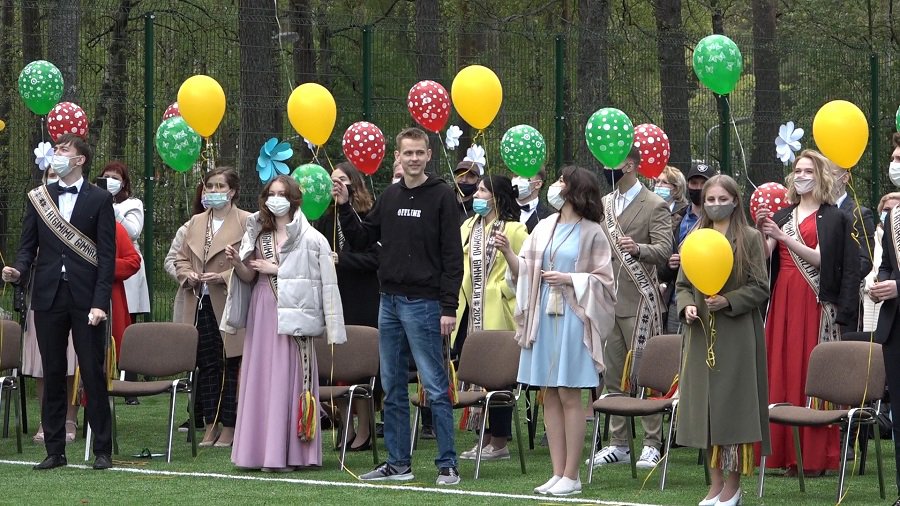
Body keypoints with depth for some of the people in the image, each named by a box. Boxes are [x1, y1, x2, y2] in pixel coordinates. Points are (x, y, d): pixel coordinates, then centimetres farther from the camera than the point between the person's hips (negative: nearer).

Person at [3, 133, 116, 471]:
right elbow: (28, 246, 10)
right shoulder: (38, 198, 11)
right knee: (52, 375, 6)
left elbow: (107, 254, -3)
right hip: (49, 297, 3)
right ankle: (55, 451, 11)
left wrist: (100, 302, -12)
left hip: (86, 298, -3)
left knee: (93, 373, -1)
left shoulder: (99, 200, 1)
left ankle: (102, 450, 5)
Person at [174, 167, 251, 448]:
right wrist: (187, 275, 0)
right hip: (200, 304, 6)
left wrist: (223, 277, -18)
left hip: (230, 306, -6)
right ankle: (211, 426, 14)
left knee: (230, 368, -2)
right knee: (206, 366, 8)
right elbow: (181, 257, 20)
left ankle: (228, 428, 4)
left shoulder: (247, 223, -3)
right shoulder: (196, 223, 17)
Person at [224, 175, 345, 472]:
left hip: (293, 315, -5)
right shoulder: (259, 235, 15)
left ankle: (287, 452, -6)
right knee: (261, 378, 2)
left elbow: (322, 277, -8)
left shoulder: (310, 238, -2)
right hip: (263, 311, 5)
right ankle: (260, 450, 4)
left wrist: (275, 269, -8)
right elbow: (250, 277, 16)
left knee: (289, 378, -7)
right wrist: (237, 263, -6)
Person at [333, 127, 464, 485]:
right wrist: (344, 207, 3)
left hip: (423, 304, -6)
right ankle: (398, 463, 16)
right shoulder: (390, 196, 12)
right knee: (393, 388, 10)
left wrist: (449, 308, -14)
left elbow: (452, 256, -9)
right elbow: (362, 240, 16)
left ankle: (447, 465, -3)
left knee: (436, 387, -6)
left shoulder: (442, 197, -6)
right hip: (389, 301, 7)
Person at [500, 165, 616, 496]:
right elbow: (525, 271, 9)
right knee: (550, 395, 6)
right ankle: (558, 473, 11)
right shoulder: (544, 228, 11)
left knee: (569, 395, -4)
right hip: (543, 316, 6)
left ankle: (571, 476, 1)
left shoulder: (592, 233, -3)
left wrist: (570, 279, -14)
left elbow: (603, 280, -3)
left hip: (572, 319, -6)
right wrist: (508, 252, -7)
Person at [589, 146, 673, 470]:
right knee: (612, 377, 8)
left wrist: (638, 249, -33)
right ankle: (618, 444, 13)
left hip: (638, 301, -6)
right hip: (606, 301, 6)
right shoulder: (603, 204, 16)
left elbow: (664, 250, -14)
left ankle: (652, 444, 0)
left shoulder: (655, 206, -4)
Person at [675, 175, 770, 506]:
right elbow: (682, 284, 14)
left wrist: (728, 301, -17)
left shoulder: (750, 239, -1)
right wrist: (687, 306, -6)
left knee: (733, 403, -3)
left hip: (737, 334, -4)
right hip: (701, 332, 4)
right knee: (705, 405, 5)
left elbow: (760, 288, -5)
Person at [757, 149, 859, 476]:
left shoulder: (834, 218, 1)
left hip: (814, 302, -5)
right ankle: (786, 453, 4)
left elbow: (821, 260, -10)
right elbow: (764, 256, 5)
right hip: (783, 300, 5)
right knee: (782, 372, 1)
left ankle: (814, 456, -4)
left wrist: (783, 238, -17)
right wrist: (761, 231, -14)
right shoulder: (782, 216, 15)